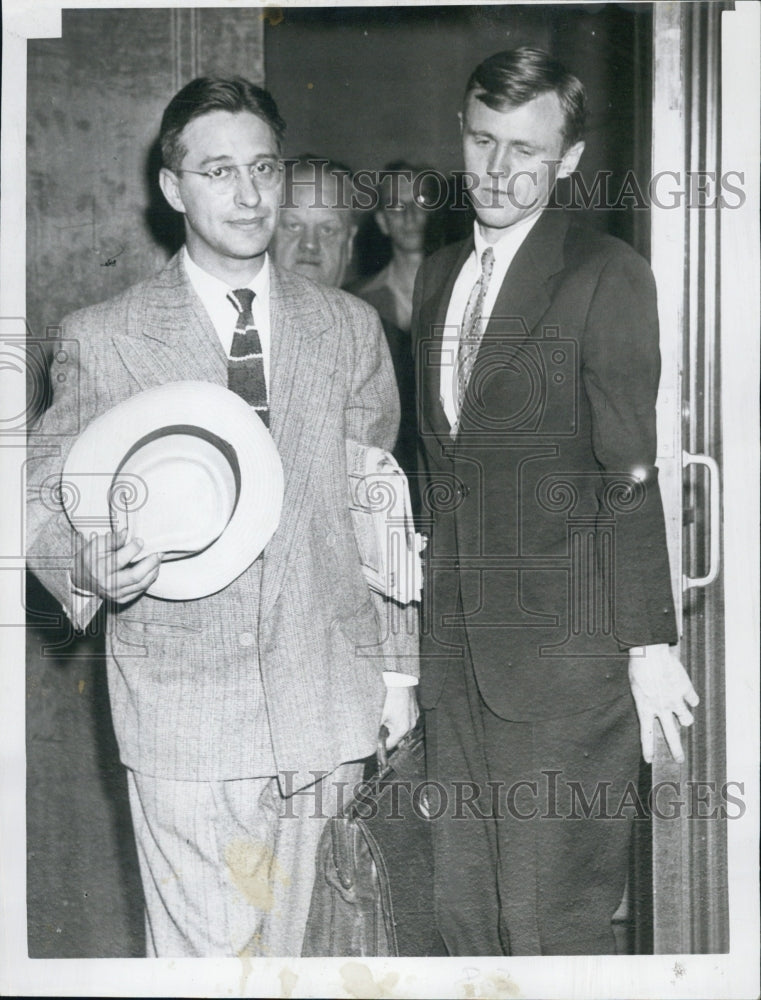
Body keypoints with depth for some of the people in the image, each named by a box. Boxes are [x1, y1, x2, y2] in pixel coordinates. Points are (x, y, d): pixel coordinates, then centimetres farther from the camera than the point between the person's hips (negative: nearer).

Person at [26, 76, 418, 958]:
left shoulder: (349, 329, 10)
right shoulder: (102, 339, 1)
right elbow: (43, 496, 6)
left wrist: (395, 667, 14)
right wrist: (88, 569, -16)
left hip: (325, 706, 2)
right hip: (182, 711, -2)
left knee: (295, 943, 8)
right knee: (203, 953, -2)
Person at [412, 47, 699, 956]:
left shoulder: (605, 276, -7)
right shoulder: (439, 274, 14)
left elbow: (632, 475, -9)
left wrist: (649, 643, -11)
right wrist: (431, 614, 14)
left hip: (564, 652, -6)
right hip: (457, 651, 6)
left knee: (552, 923, -2)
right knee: (465, 912, 11)